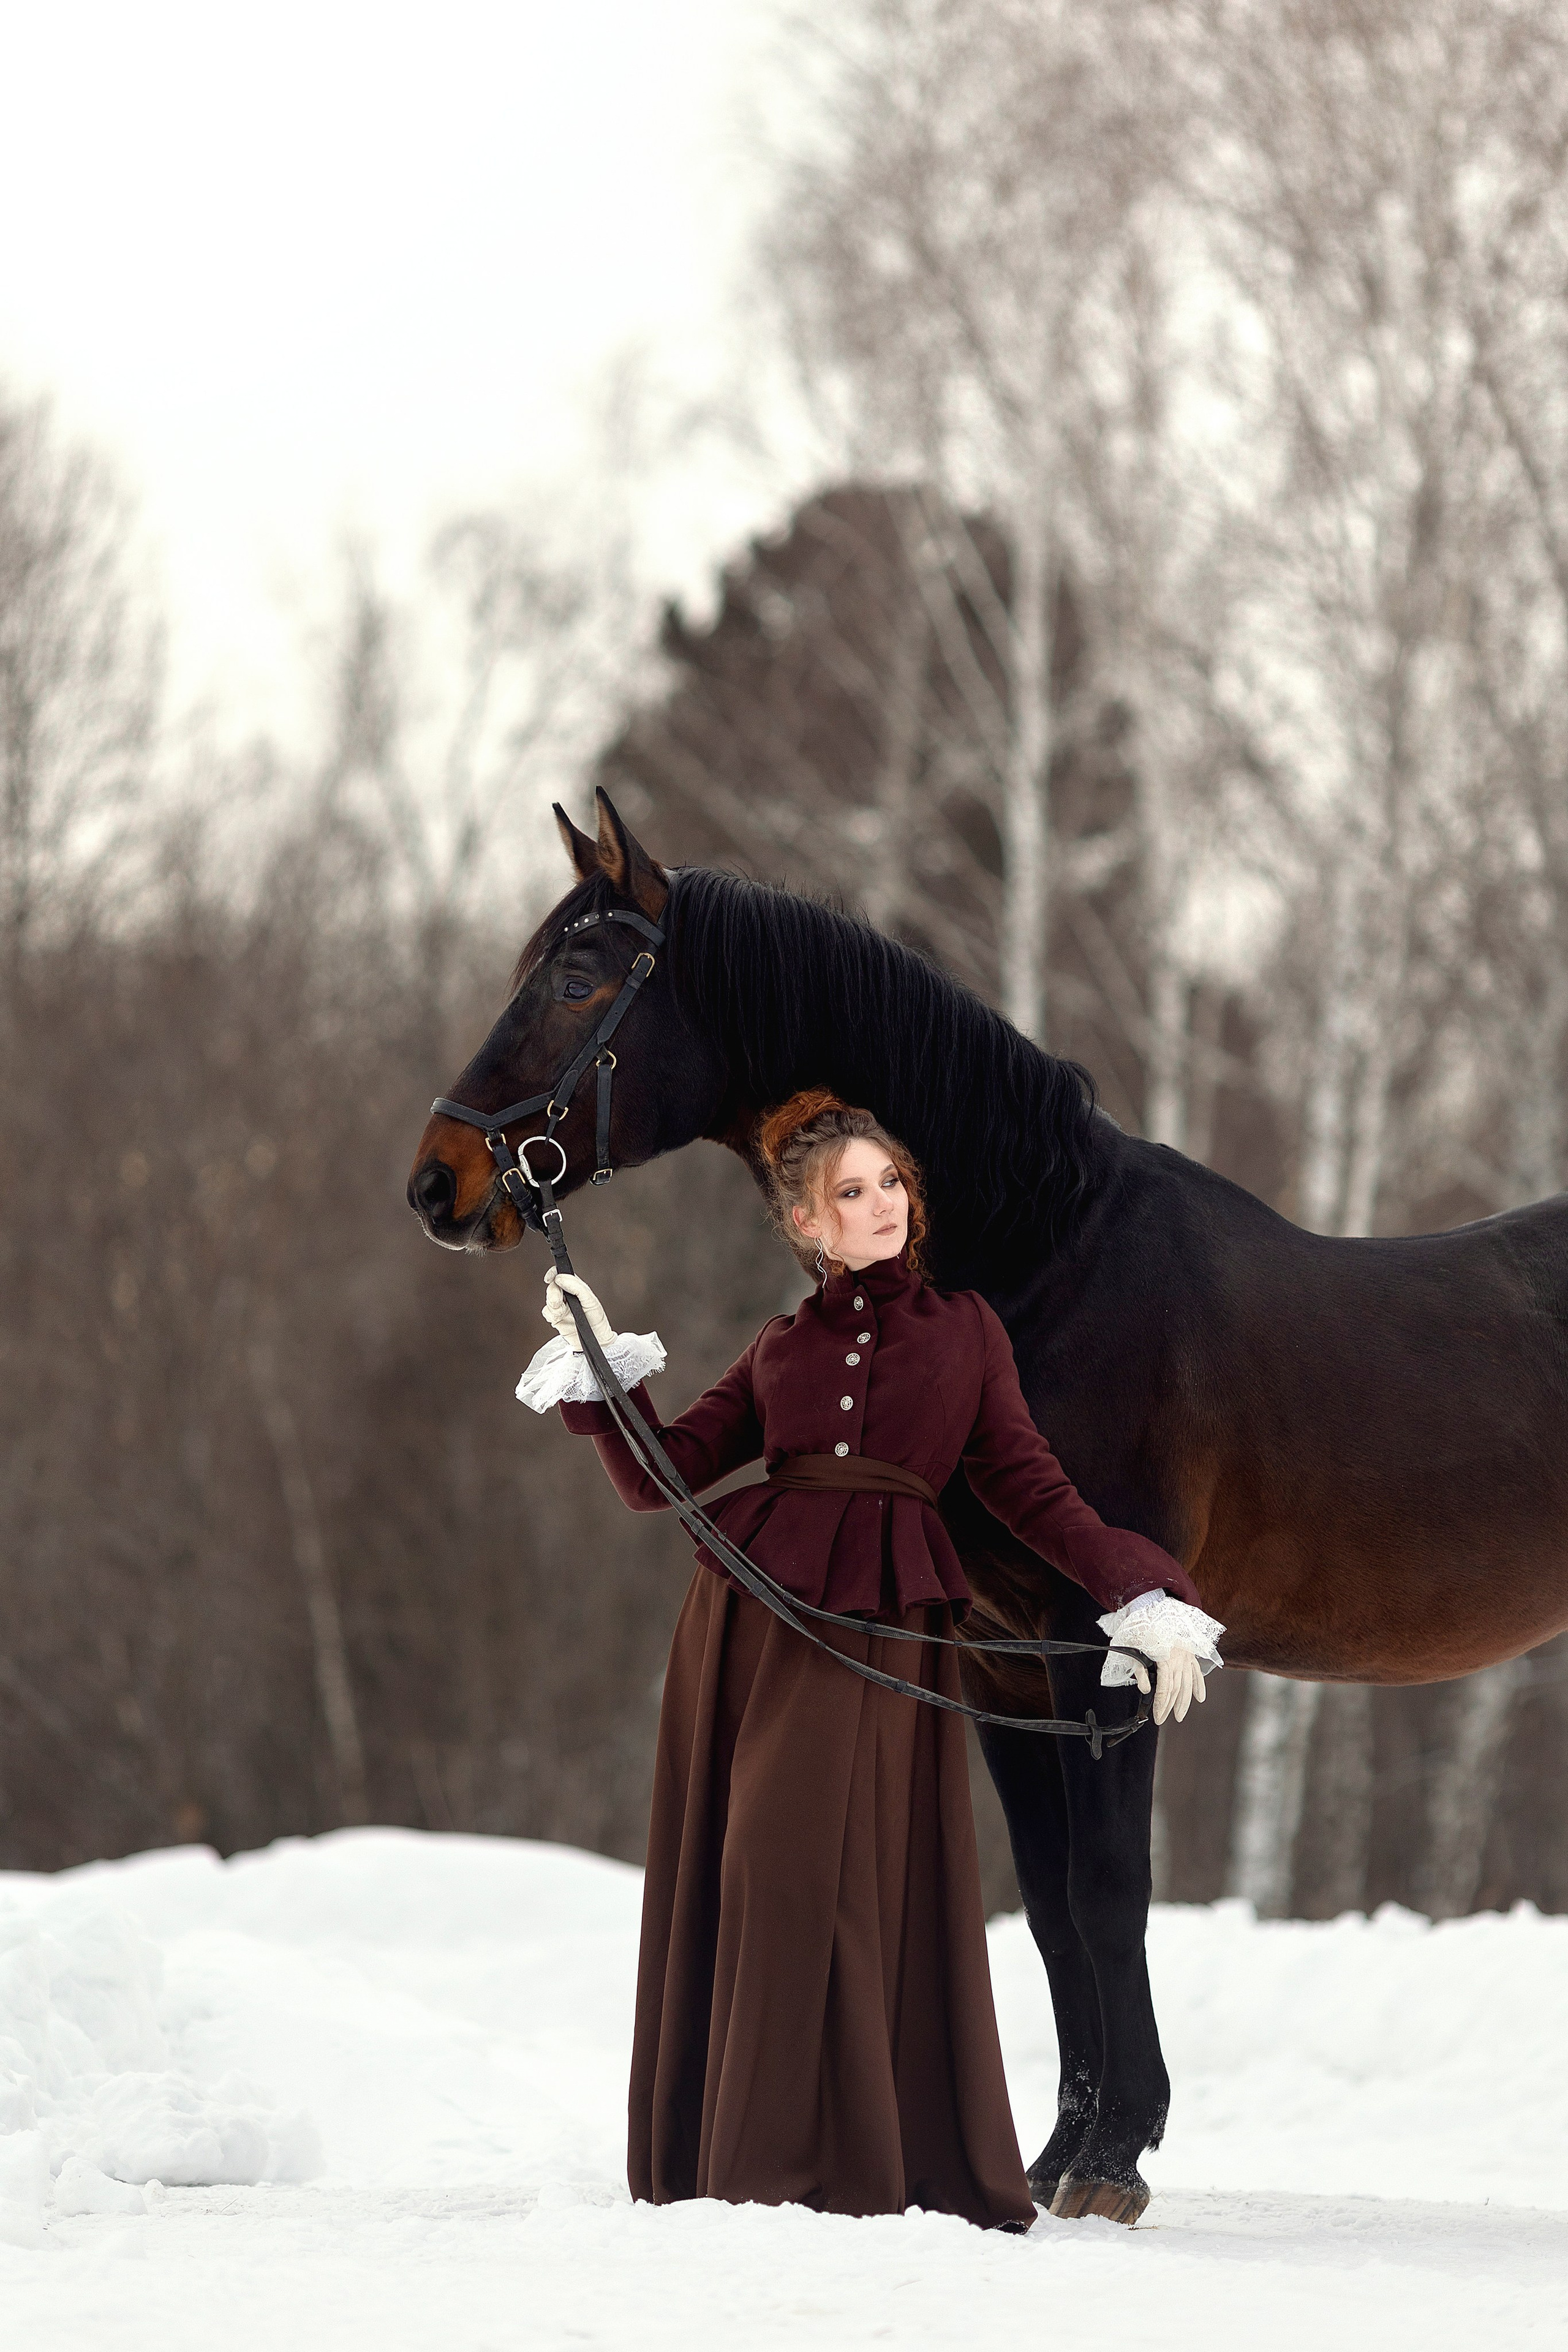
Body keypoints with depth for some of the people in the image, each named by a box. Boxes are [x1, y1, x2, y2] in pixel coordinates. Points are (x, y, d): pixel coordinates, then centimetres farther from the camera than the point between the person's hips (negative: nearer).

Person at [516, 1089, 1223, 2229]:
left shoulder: (965, 1330, 12)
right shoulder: (782, 1347, 16)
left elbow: (1029, 1487, 9)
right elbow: (661, 1476, 11)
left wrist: (1143, 1595, -1)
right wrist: (602, 1366, 1)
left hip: (881, 1627, -2)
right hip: (753, 1615, 3)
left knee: (833, 1878, -8)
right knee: (735, 1881, 2)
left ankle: (840, 2164, -2)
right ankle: (743, 2155, 9)